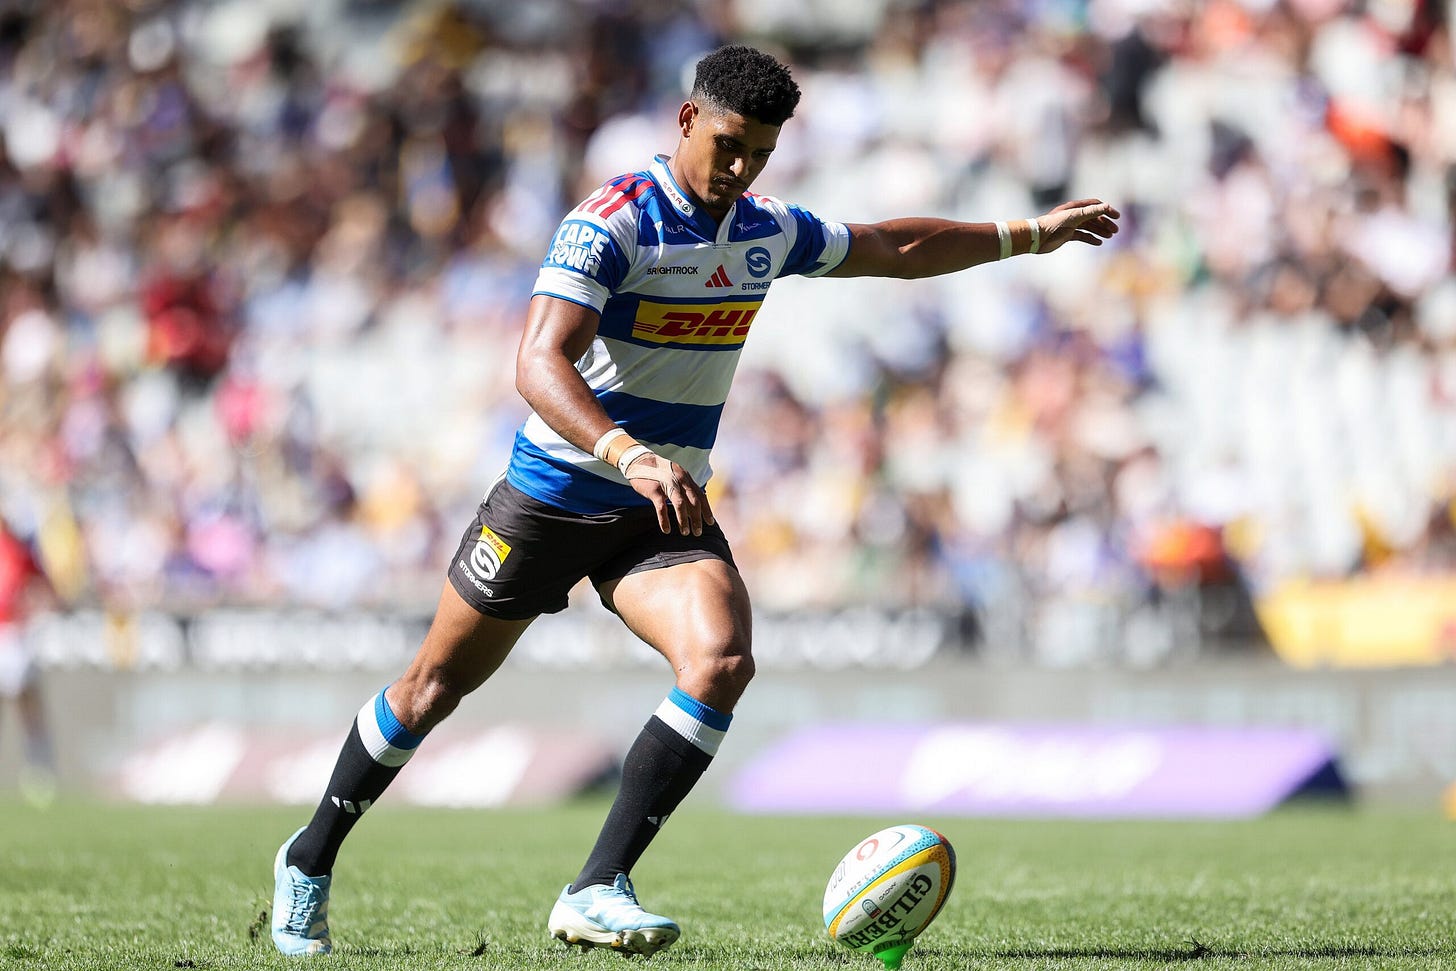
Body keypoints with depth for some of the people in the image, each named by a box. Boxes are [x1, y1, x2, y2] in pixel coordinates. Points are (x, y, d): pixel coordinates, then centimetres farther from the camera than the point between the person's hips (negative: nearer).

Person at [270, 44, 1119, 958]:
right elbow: (538, 364, -33)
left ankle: (596, 892, -22)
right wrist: (629, 457, -48)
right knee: (440, 683, 7)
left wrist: (1030, 233, 23)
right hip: (553, 495, -5)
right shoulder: (612, 223, -20)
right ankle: (312, 859, 29)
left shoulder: (769, 230, 3)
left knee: (722, 663, -23)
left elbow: (894, 249, 22)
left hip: (666, 509, 5)